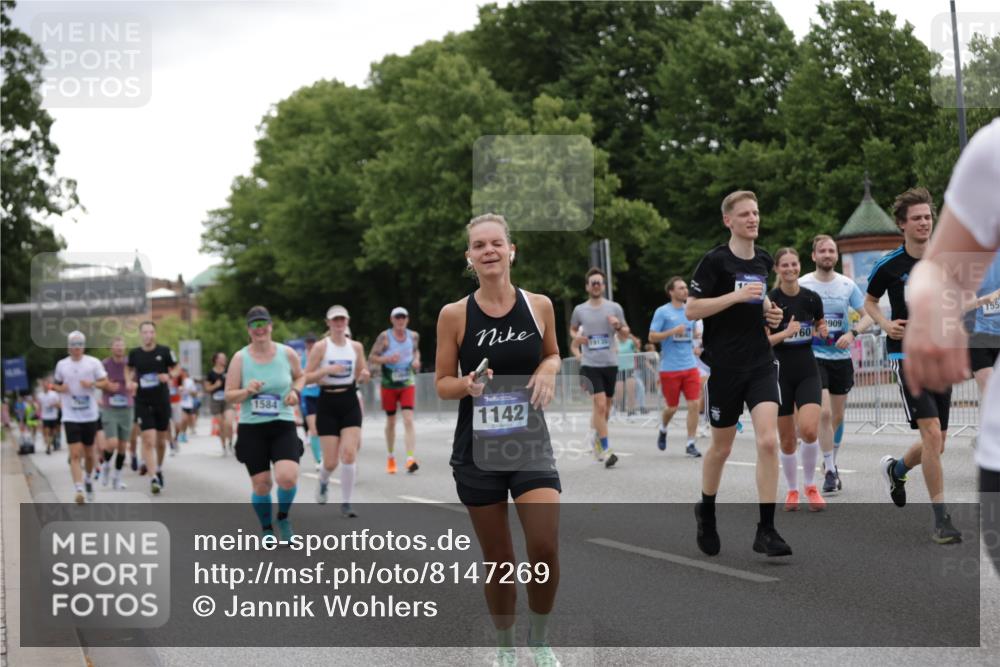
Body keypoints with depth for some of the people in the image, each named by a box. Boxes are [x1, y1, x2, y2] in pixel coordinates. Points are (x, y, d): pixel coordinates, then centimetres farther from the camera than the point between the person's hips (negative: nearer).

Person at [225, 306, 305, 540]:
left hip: (283, 426, 0)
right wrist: (246, 391, -19)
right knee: (261, 485, 2)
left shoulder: (287, 353, 0)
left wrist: (295, 392, -2)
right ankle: (266, 529, 27)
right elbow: (228, 396, 0)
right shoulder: (240, 358, -3)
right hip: (251, 428, 0)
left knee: (287, 477, -20)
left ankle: (283, 517, 10)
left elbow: (299, 376, 19)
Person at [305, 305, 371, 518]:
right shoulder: (321, 346, -4)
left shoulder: (356, 347, 6)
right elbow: (306, 377, -6)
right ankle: (323, 482, 33)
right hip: (327, 404, -2)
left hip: (350, 402, 2)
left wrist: (364, 376, -7)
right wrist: (327, 370, -21)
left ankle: (346, 503, -2)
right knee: (331, 461, -2)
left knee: (349, 454, -12)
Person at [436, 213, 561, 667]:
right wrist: (467, 384, -20)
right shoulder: (454, 315, -5)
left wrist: (547, 370, -5)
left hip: (531, 442, 1)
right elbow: (442, 383, 2)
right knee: (498, 560, 7)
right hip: (478, 449, 0)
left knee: (545, 549, -11)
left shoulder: (539, 306, -1)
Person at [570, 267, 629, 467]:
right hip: (590, 364, -2)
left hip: (610, 363, 2)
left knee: (606, 406, 11)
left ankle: (598, 437, 37)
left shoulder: (614, 308, 4)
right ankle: (606, 449, -11)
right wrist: (576, 337, -2)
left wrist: (618, 326, -11)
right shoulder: (579, 310, 4)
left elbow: (626, 332, 11)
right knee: (600, 405, -14)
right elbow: (572, 329, 20)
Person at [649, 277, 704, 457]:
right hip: (669, 368, -4)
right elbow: (652, 337, -8)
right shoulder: (662, 312, -5)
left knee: (694, 404, -7)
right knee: (672, 407, 5)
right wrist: (673, 331, -18)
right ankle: (663, 430, 37)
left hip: (690, 366, 4)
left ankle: (691, 444, 2)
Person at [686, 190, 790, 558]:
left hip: (761, 364, 4)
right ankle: (706, 513, 35)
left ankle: (766, 531, -9)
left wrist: (768, 311, 7)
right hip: (724, 366, -4)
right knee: (721, 448, 10)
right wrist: (738, 295, -21)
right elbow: (691, 309, -13)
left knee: (768, 441, -13)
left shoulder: (764, 260, 10)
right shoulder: (715, 260, -9)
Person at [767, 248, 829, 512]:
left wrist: (823, 331, -4)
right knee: (787, 439, 4)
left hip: (808, 373, 1)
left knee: (809, 430, -18)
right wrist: (786, 333, -23)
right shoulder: (770, 300, -8)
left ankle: (810, 485, 3)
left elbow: (820, 328, 18)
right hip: (780, 374, -1)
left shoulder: (812, 298, 1)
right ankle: (792, 490, 24)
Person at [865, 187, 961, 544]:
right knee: (932, 433, -17)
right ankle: (941, 518, -9)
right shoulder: (889, 265, -5)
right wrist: (886, 324, -7)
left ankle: (896, 468, 42)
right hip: (907, 355, -4)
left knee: (937, 444, 9)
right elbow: (869, 301, 11)